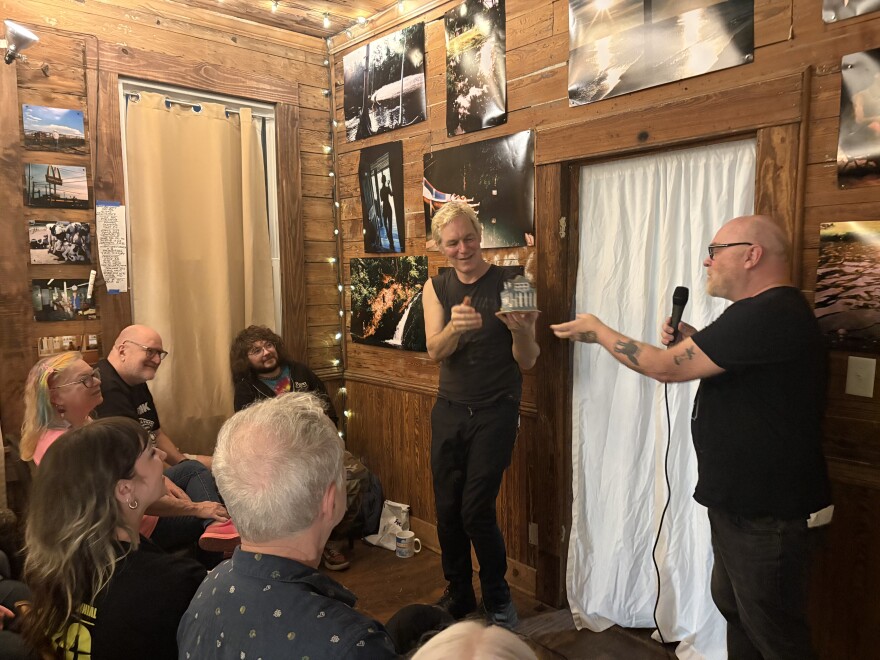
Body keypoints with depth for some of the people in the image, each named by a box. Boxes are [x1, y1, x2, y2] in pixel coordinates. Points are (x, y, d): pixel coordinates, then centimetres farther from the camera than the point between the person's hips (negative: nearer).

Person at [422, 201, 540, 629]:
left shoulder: (510, 284, -8)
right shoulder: (436, 288, 3)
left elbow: (527, 361, -8)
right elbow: (435, 350, -11)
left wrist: (521, 330, -31)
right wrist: (455, 326, -33)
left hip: (495, 412, -4)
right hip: (449, 411, 4)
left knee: (476, 510, -5)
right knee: (447, 509, 10)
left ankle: (497, 598, 20)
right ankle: (459, 595, 32)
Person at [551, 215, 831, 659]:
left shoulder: (768, 314, -24)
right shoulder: (772, 311, 11)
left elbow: (667, 368, -23)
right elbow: (737, 367, 23)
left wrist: (598, 331, -10)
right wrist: (694, 342, 5)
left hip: (765, 511, -10)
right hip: (742, 501, 10)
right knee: (733, 607, 24)